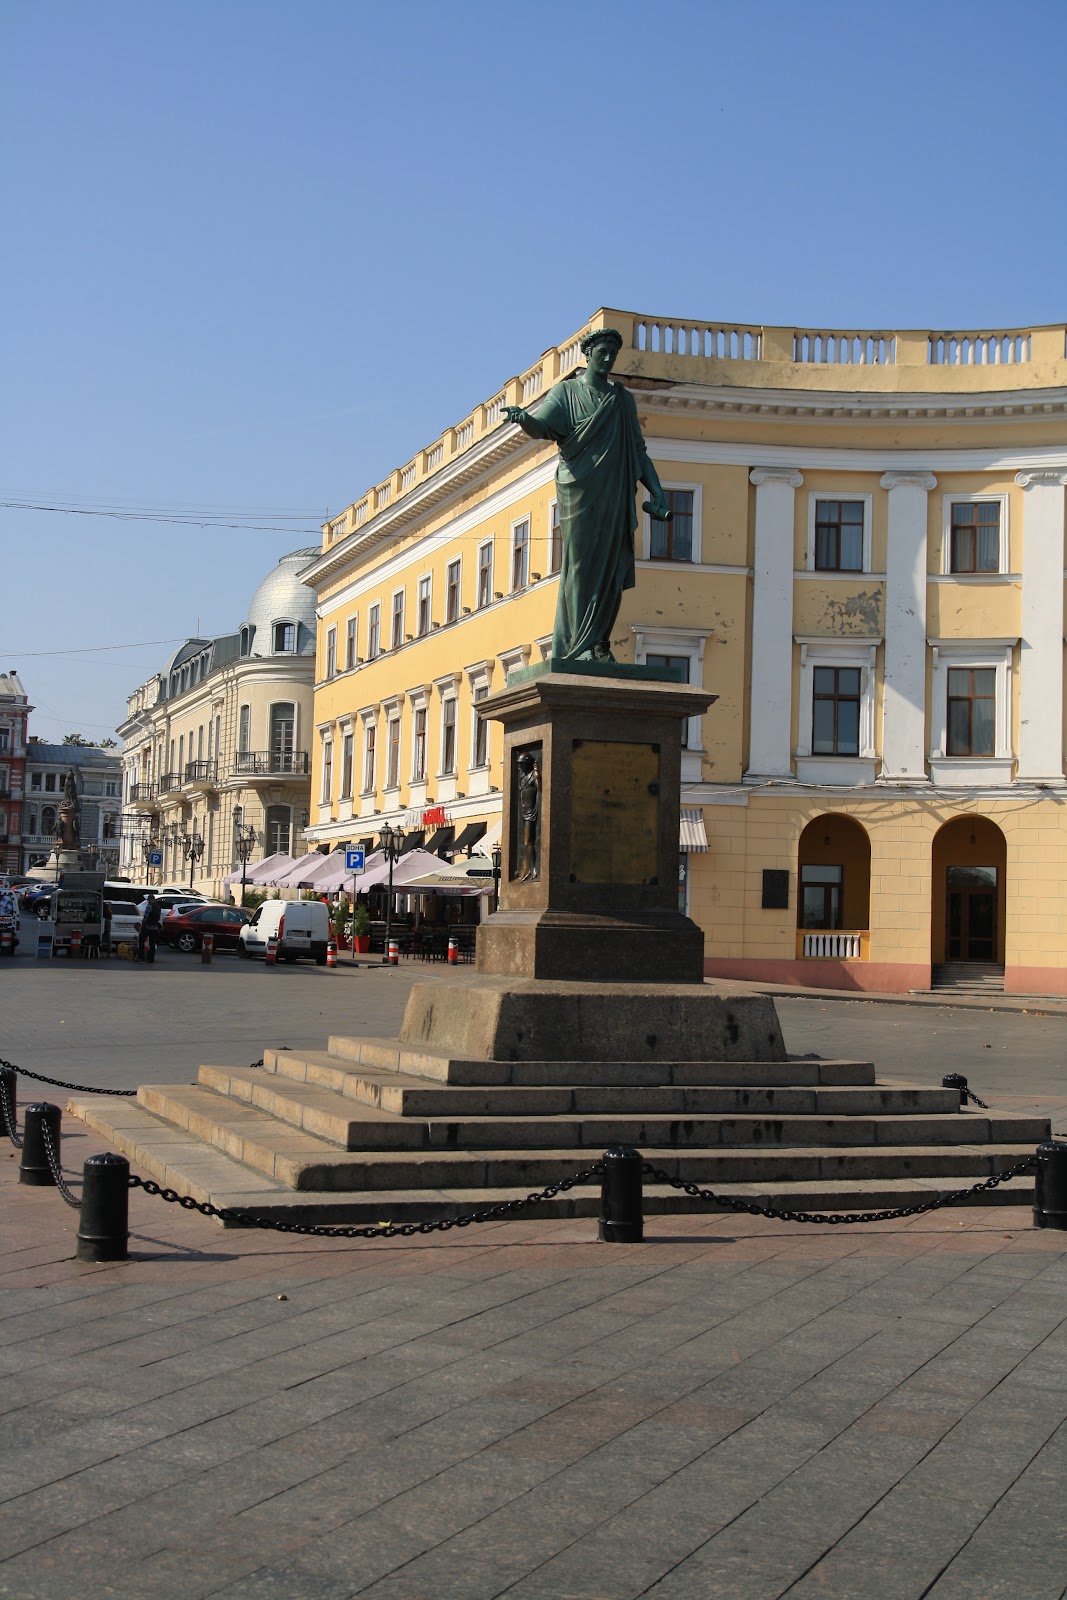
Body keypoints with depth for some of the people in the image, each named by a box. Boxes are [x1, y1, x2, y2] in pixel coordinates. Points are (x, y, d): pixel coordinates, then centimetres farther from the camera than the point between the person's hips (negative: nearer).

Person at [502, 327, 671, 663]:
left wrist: (657, 490, 7)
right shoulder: (566, 392, 6)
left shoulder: (623, 399, 18)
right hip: (581, 493, -4)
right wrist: (523, 418, -35)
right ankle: (576, 647, -8)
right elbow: (541, 426, -11)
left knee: (611, 569, -1)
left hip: (615, 495, 4)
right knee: (581, 566, -8)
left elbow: (638, 450, 18)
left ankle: (598, 642, 3)